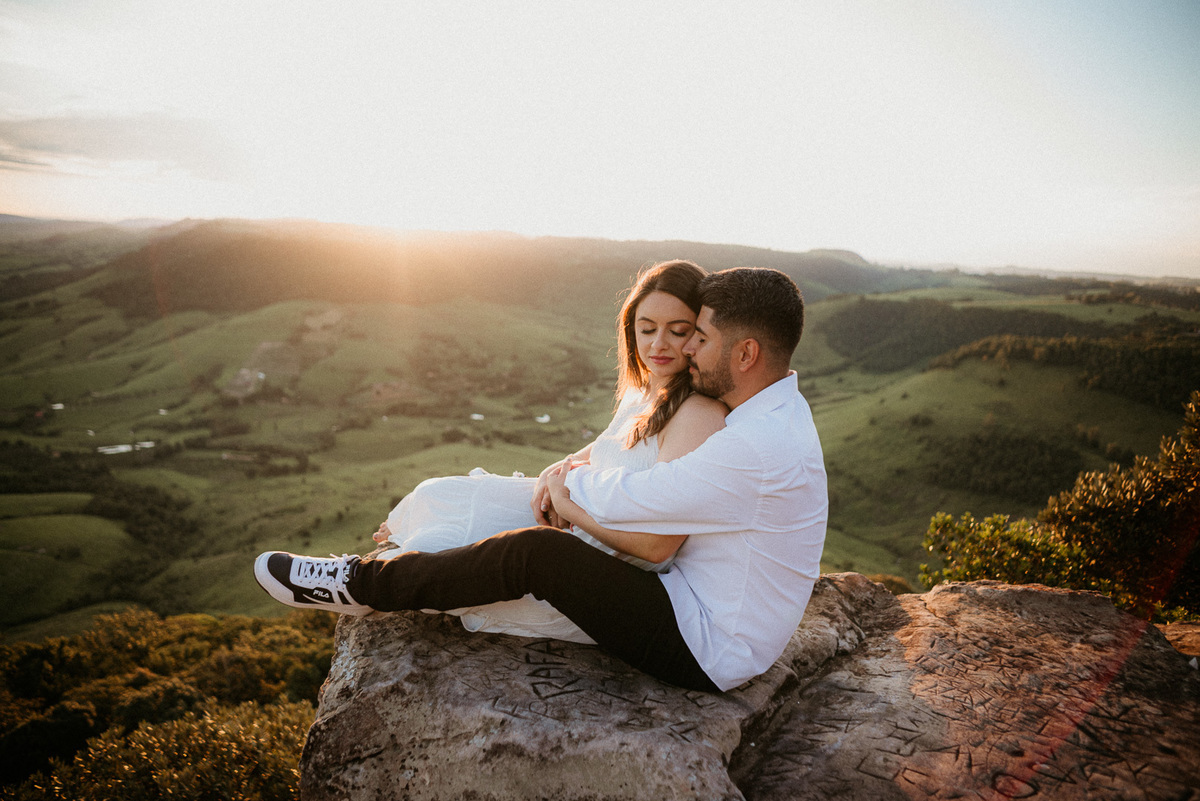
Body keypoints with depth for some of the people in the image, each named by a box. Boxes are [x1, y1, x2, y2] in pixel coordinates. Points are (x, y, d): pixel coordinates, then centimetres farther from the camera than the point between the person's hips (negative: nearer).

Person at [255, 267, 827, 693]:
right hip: (705, 605, 9)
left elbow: (621, 498, -24)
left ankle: (365, 583, -2)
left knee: (536, 552, -19)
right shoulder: (773, 411, 5)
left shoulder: (756, 450, -30)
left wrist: (567, 483, -2)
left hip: (705, 650, -9)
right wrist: (576, 506, -3)